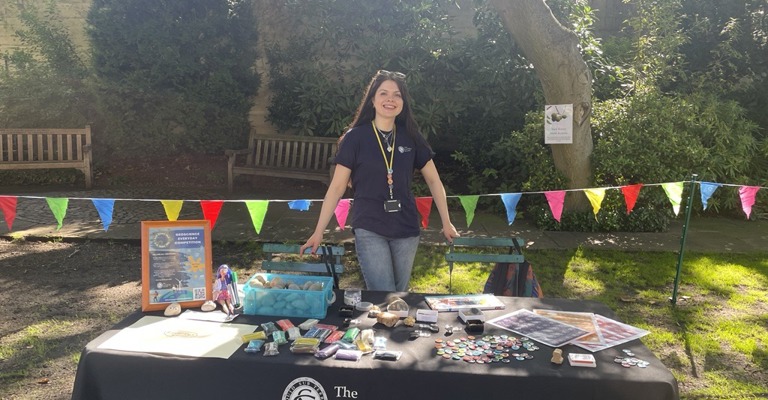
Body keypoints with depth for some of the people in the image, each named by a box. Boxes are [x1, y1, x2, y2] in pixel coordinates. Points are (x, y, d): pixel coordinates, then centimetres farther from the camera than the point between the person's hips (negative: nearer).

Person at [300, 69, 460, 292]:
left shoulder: (410, 136, 3)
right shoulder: (355, 137, -6)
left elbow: (433, 180, 10)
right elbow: (337, 187, -5)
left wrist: (446, 223, 8)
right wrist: (318, 232, -7)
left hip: (406, 229, 4)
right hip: (369, 230, -3)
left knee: (400, 295, 16)